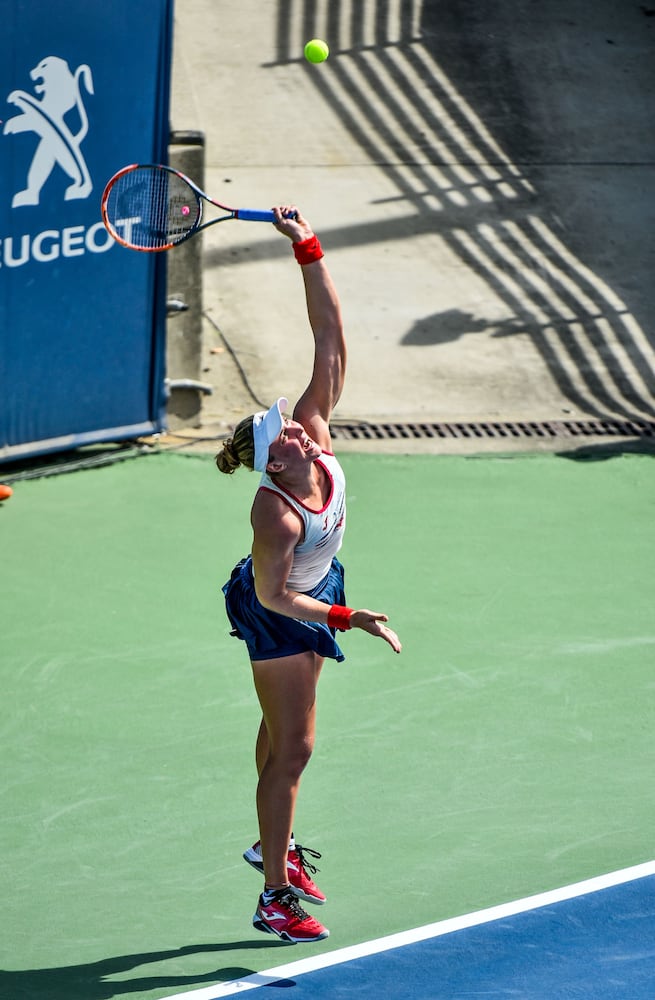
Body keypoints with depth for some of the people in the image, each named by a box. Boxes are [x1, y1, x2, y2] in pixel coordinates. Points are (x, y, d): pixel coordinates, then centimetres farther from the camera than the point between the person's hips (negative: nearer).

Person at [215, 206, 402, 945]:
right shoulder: (276, 516, -39)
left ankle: (272, 845, 42)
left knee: (282, 732, 24)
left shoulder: (315, 429, -24)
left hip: (316, 586, 7)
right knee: (292, 748, -5)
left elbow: (329, 335, -26)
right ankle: (275, 899, 3)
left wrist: (307, 250, -34)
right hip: (278, 610, -7)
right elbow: (275, 597, -27)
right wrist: (347, 619, -28)